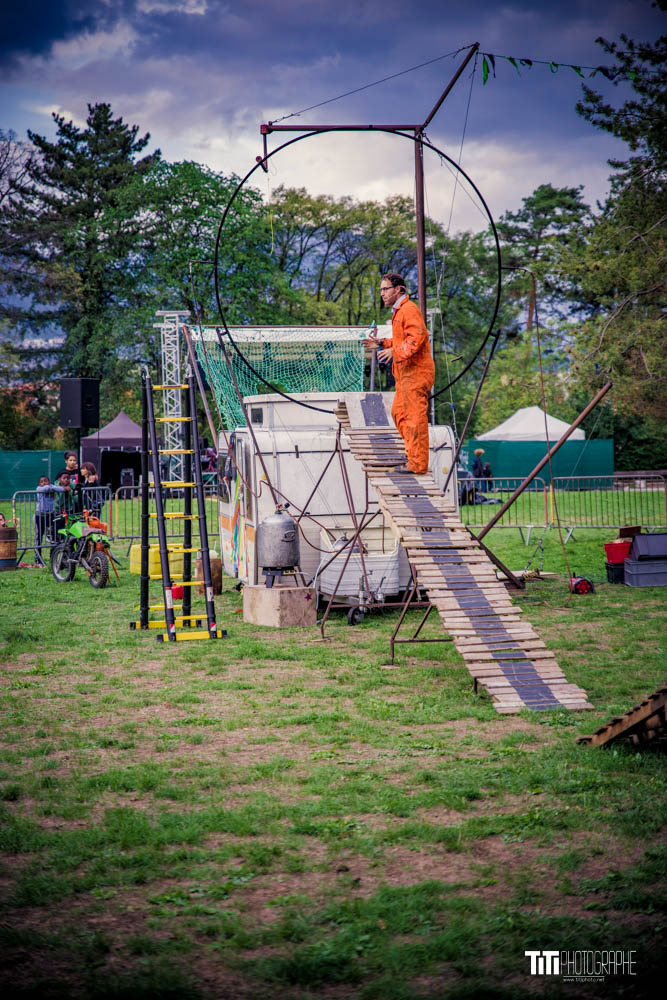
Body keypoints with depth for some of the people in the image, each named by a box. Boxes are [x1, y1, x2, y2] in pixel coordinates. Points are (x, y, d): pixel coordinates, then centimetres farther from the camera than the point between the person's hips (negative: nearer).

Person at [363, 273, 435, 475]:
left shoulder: (409, 309, -14)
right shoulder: (399, 311, 20)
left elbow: (417, 337, -25)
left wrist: (395, 352, -31)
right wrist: (381, 344, 19)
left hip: (415, 372, -11)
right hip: (406, 373, 11)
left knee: (415, 416, -8)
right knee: (399, 412, 16)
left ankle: (418, 464, -6)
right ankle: (414, 454, 22)